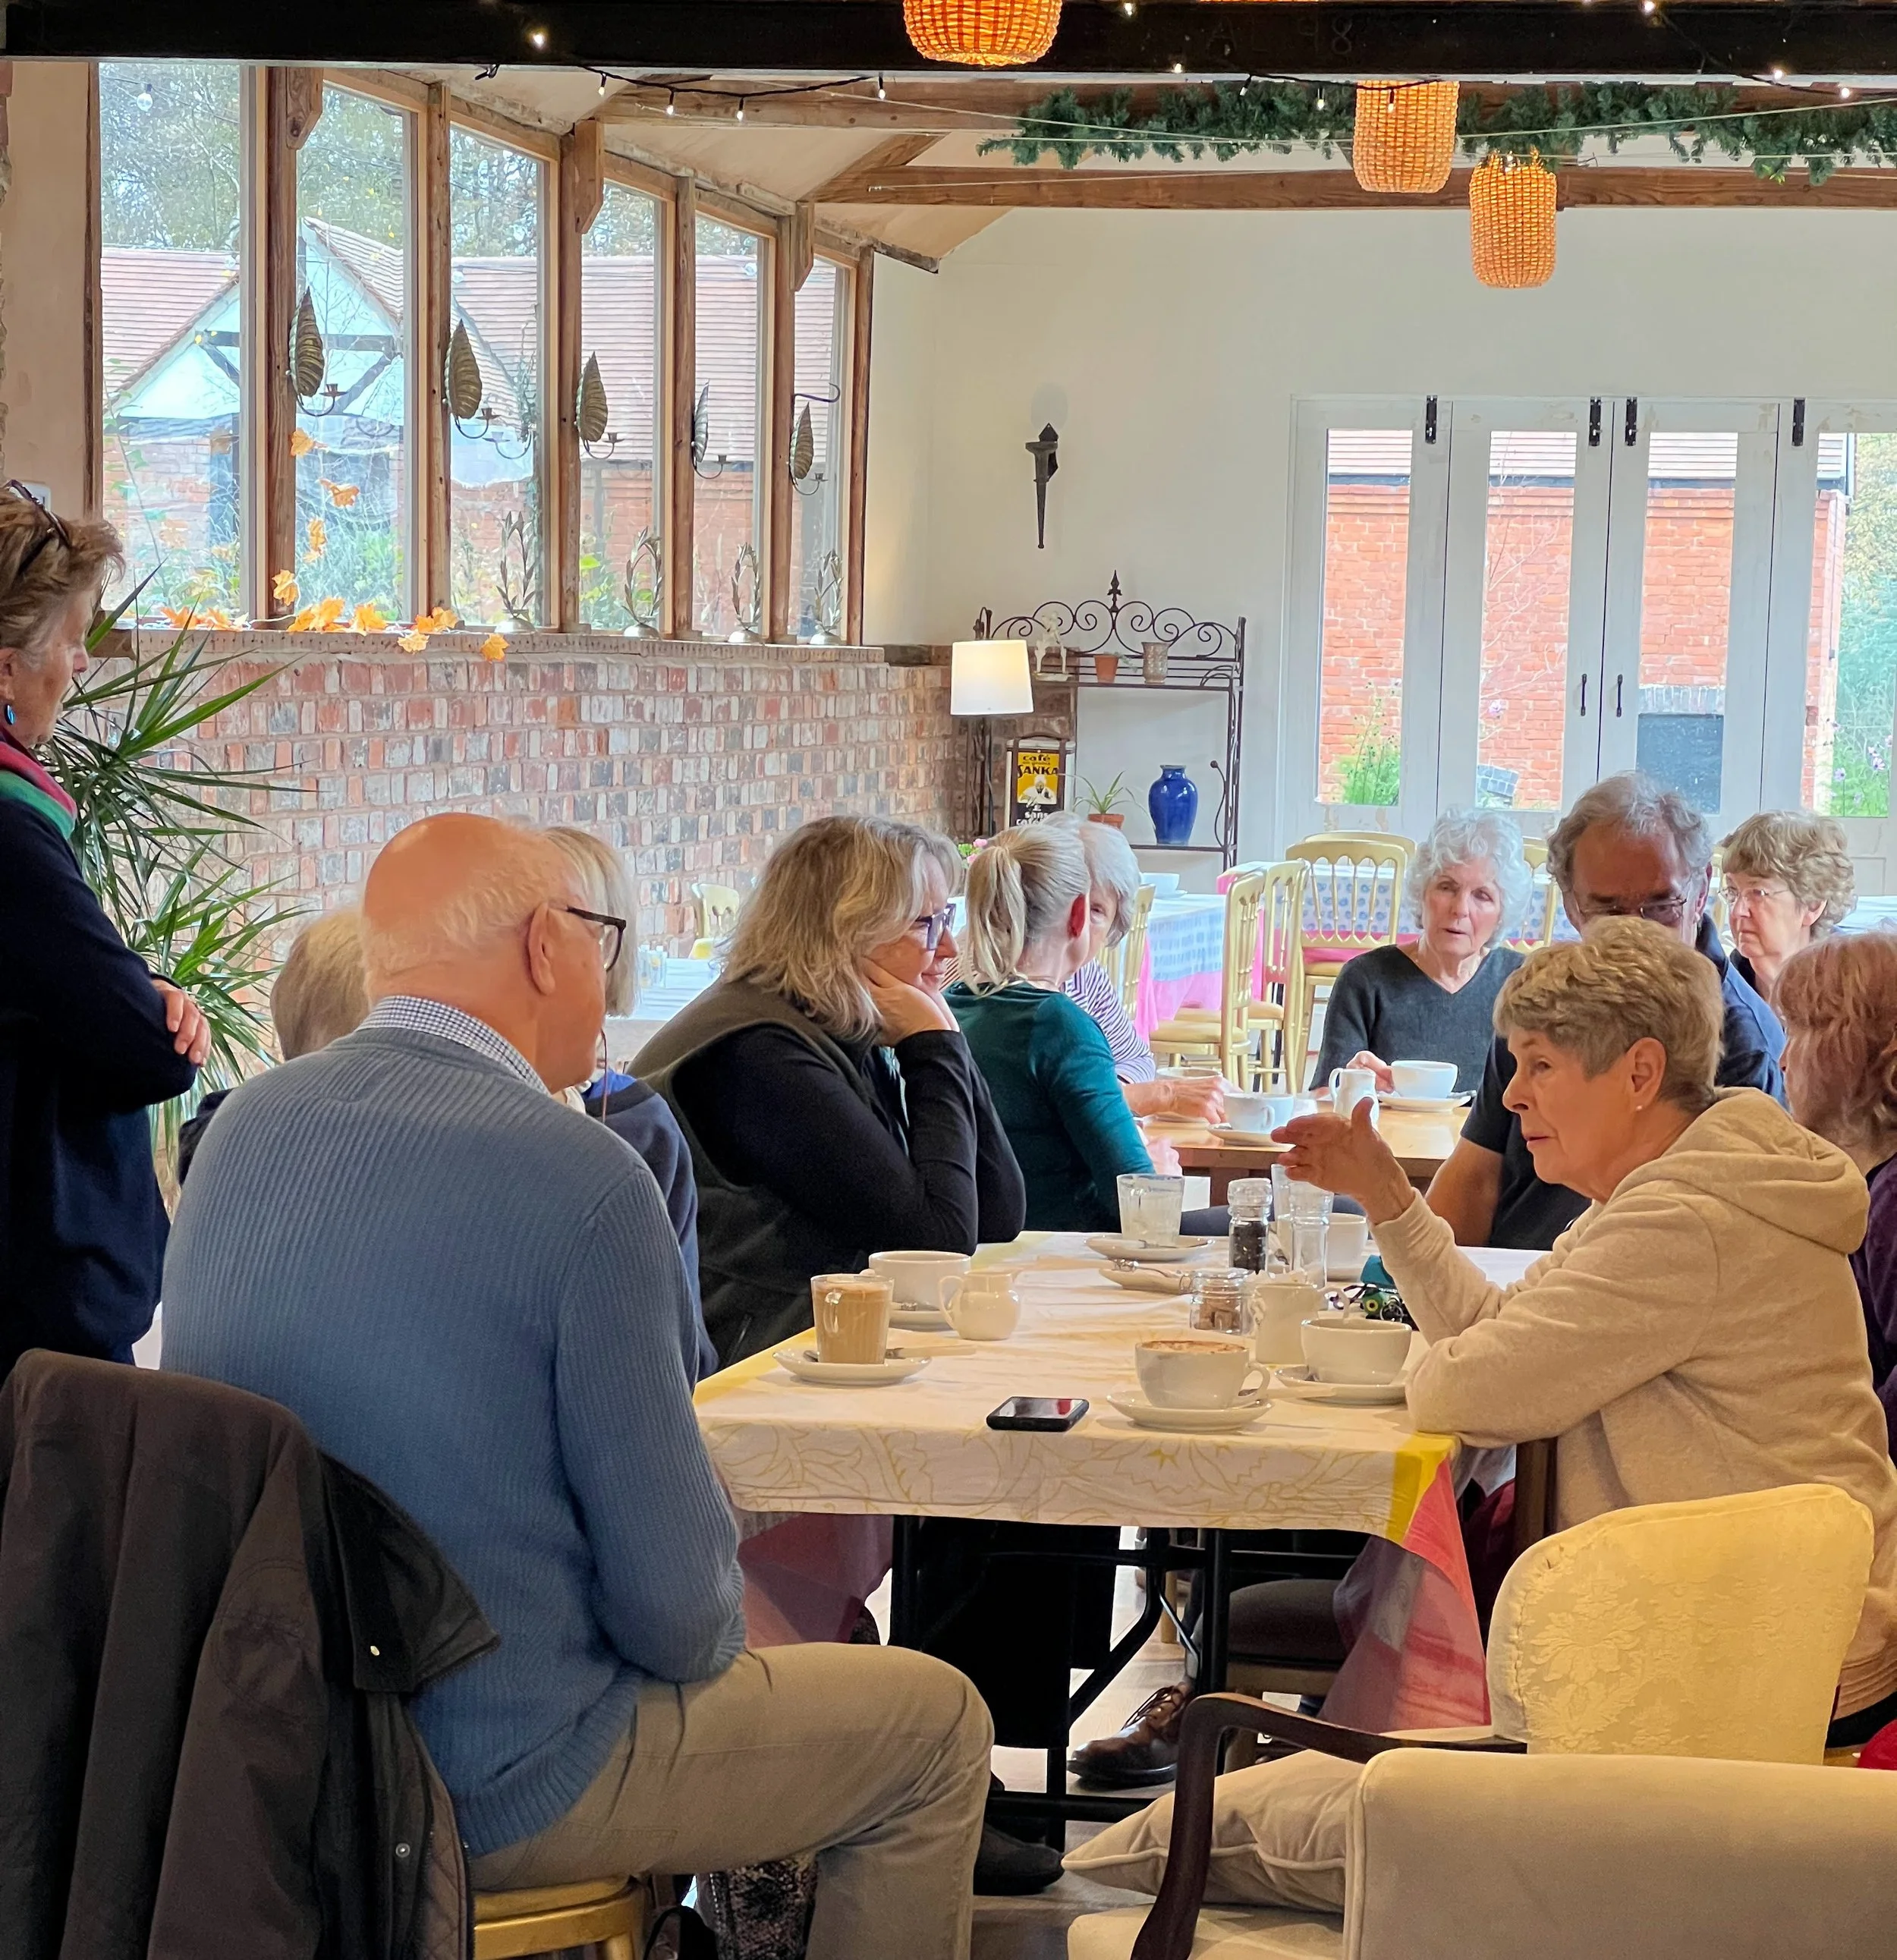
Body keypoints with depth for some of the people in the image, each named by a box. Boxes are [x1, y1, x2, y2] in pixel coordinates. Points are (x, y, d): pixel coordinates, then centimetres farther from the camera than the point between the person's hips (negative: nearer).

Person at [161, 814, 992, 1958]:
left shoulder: (240, 1128, -1)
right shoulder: (581, 1179, -23)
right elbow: (675, 1605, -19)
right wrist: (710, 1635, 5)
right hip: (490, 1795, -8)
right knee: (938, 1728, 13)